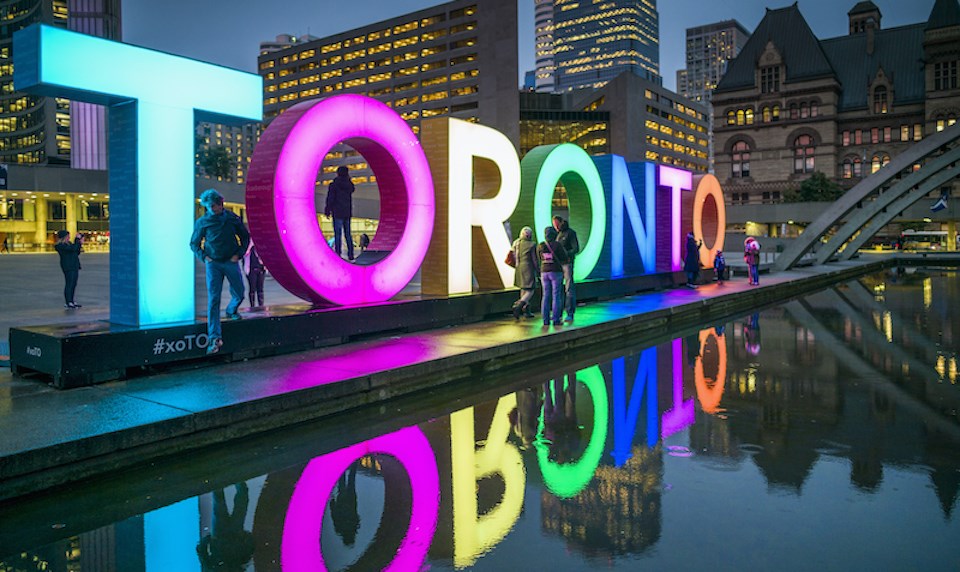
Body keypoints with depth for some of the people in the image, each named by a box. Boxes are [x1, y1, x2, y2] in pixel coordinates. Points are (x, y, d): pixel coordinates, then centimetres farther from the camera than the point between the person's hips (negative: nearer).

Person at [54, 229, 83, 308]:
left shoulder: (68, 243, 17)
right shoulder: (60, 246, -11)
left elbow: (76, 253, 20)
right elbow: (73, 248, -23)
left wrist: (80, 244, 9)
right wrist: (78, 239, -16)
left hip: (75, 266, 9)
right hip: (68, 267, -9)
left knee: (73, 284, 11)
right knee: (69, 284, -8)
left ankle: (71, 301, 18)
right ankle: (67, 303, -5)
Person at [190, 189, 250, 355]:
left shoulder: (232, 218, 2)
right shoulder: (202, 222, 0)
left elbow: (245, 236, 12)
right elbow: (194, 243, 11)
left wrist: (239, 254, 1)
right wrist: (203, 257, -3)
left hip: (231, 262, 2)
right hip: (213, 264, -2)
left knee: (239, 294, 12)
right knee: (213, 299, -10)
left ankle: (231, 311, 49)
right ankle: (214, 337, -14)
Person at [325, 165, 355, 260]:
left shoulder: (333, 185, -8)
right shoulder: (349, 185, 5)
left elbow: (330, 199, -9)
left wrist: (327, 211, 1)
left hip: (338, 213, -5)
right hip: (348, 213, 5)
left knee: (337, 234, -4)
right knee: (348, 234, 11)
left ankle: (338, 254, -7)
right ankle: (351, 255, 12)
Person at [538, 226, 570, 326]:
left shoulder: (540, 246, 2)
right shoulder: (557, 245, -10)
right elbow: (565, 259, -5)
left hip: (544, 273, 4)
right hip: (556, 272, -4)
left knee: (546, 296, 8)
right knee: (556, 296, 1)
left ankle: (546, 320, 5)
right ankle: (556, 320, -1)